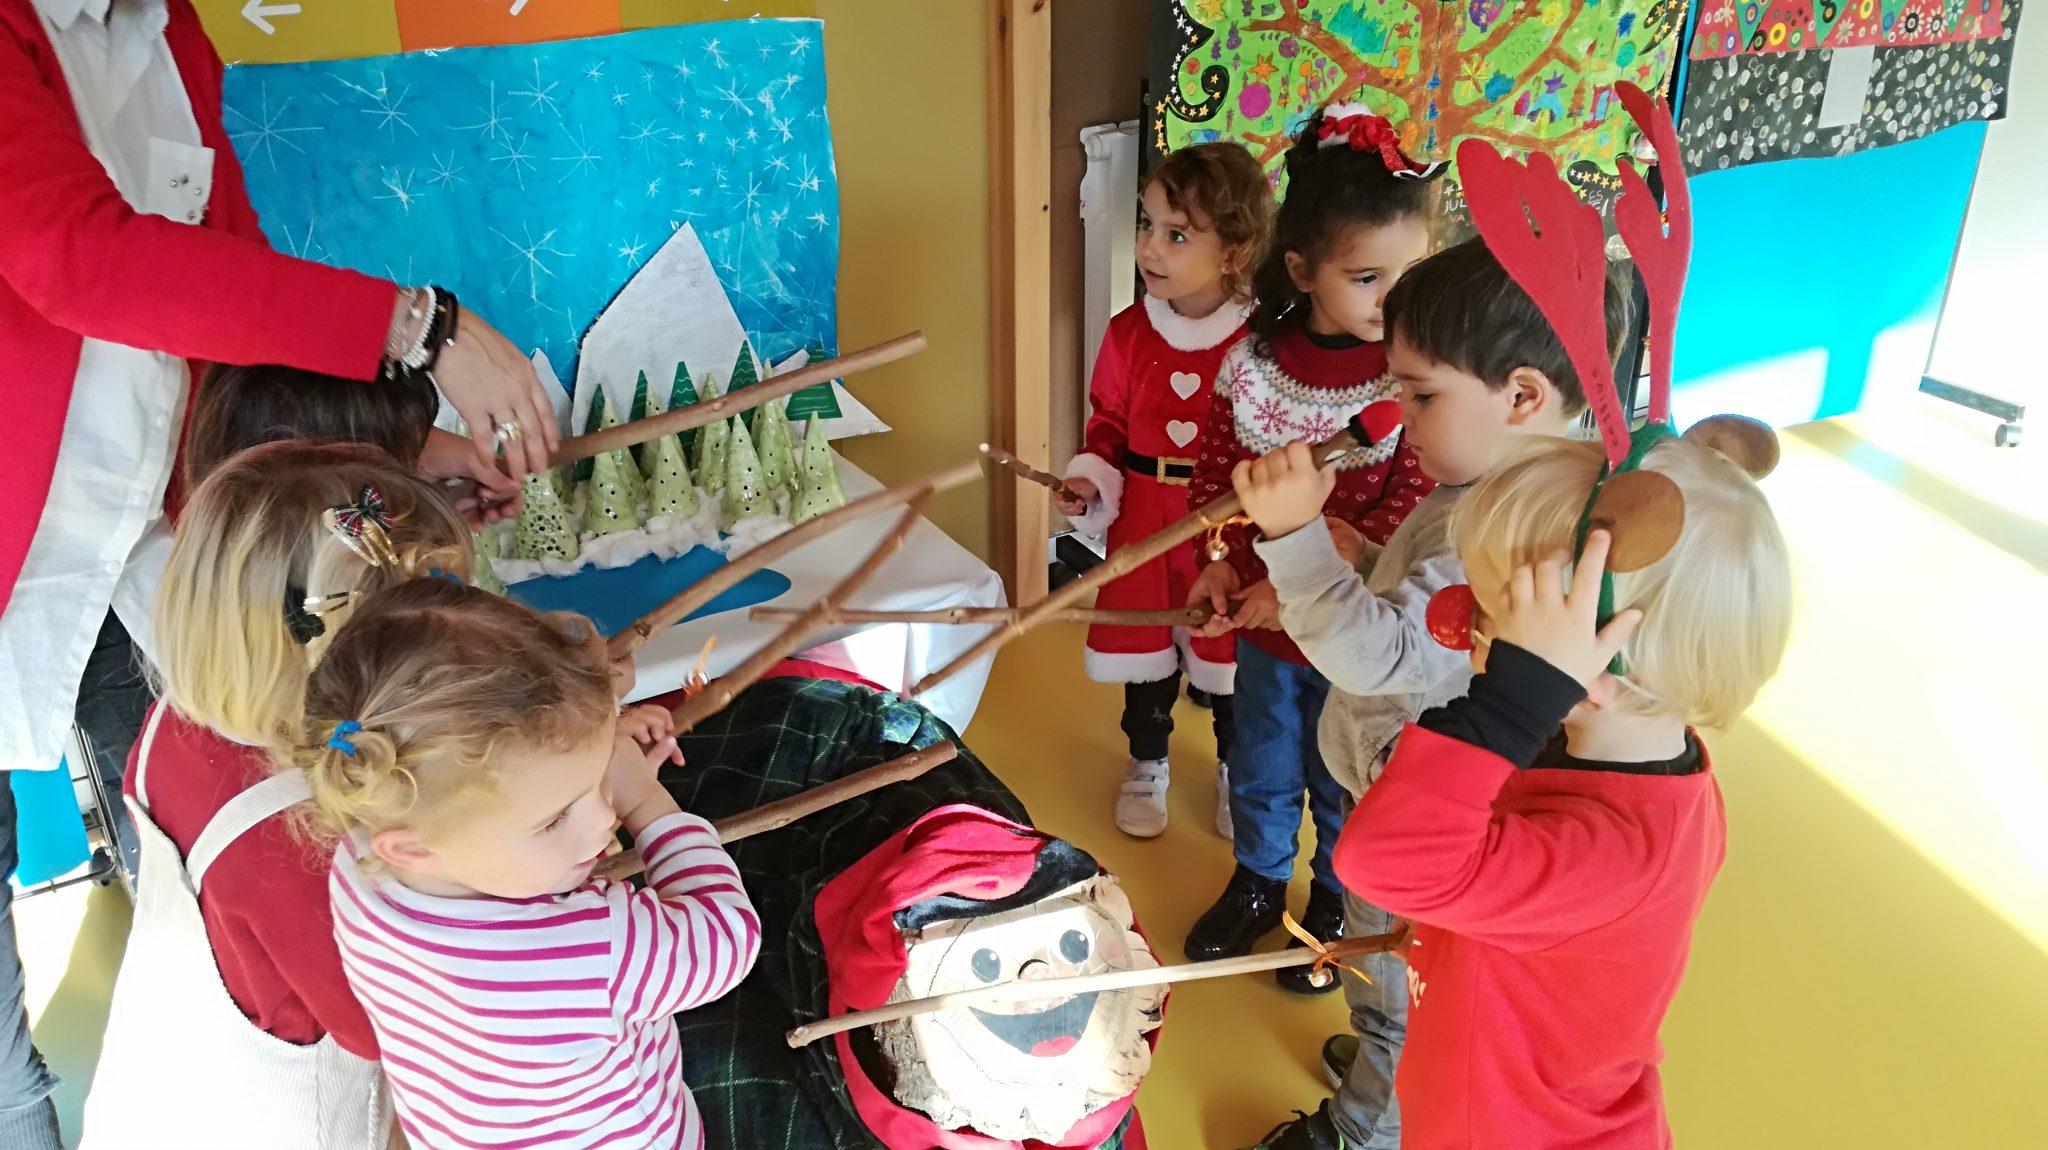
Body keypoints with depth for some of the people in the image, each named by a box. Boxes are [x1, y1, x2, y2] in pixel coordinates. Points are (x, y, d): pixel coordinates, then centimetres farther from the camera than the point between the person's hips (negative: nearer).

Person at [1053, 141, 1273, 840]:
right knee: (1145, 644, 15)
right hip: (1144, 515, 2)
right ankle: (1147, 764, 37)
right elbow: (1108, 421, 5)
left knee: (1228, 649, 14)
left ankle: (1235, 768, 38)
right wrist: (1088, 480, -9)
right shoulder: (1129, 331, -4)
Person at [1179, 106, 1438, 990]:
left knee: (1342, 784, 19)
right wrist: (1219, 560, -11)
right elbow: (1215, 467, 1)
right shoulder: (1253, 361, -9)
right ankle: (1257, 885, 49)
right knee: (1260, 771, 24)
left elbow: (1409, 510, -21)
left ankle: (1335, 906, 44)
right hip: (1261, 621, 3)